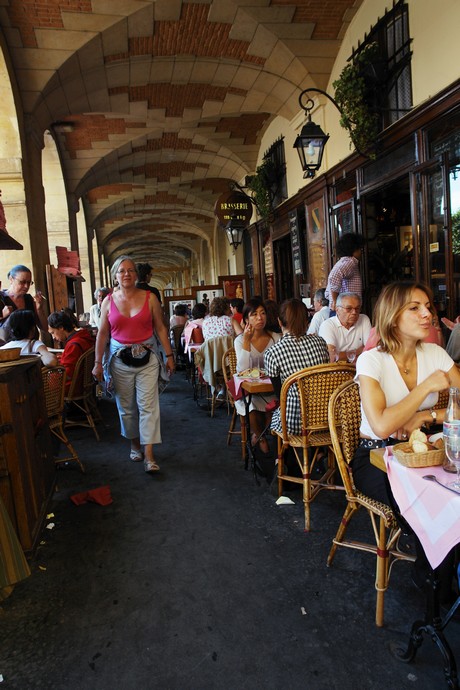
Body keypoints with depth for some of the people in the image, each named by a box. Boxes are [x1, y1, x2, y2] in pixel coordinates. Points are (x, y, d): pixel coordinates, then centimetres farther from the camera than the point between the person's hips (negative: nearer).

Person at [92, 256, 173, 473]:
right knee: (126, 406, 9)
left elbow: (160, 328, 2)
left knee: (148, 405, -5)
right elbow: (102, 334, 5)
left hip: (147, 358, -1)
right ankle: (135, 445, 29)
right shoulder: (109, 301, 3)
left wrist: (169, 355, -1)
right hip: (120, 360, 2)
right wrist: (98, 362, 2)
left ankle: (149, 455, -2)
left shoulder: (149, 298, 0)